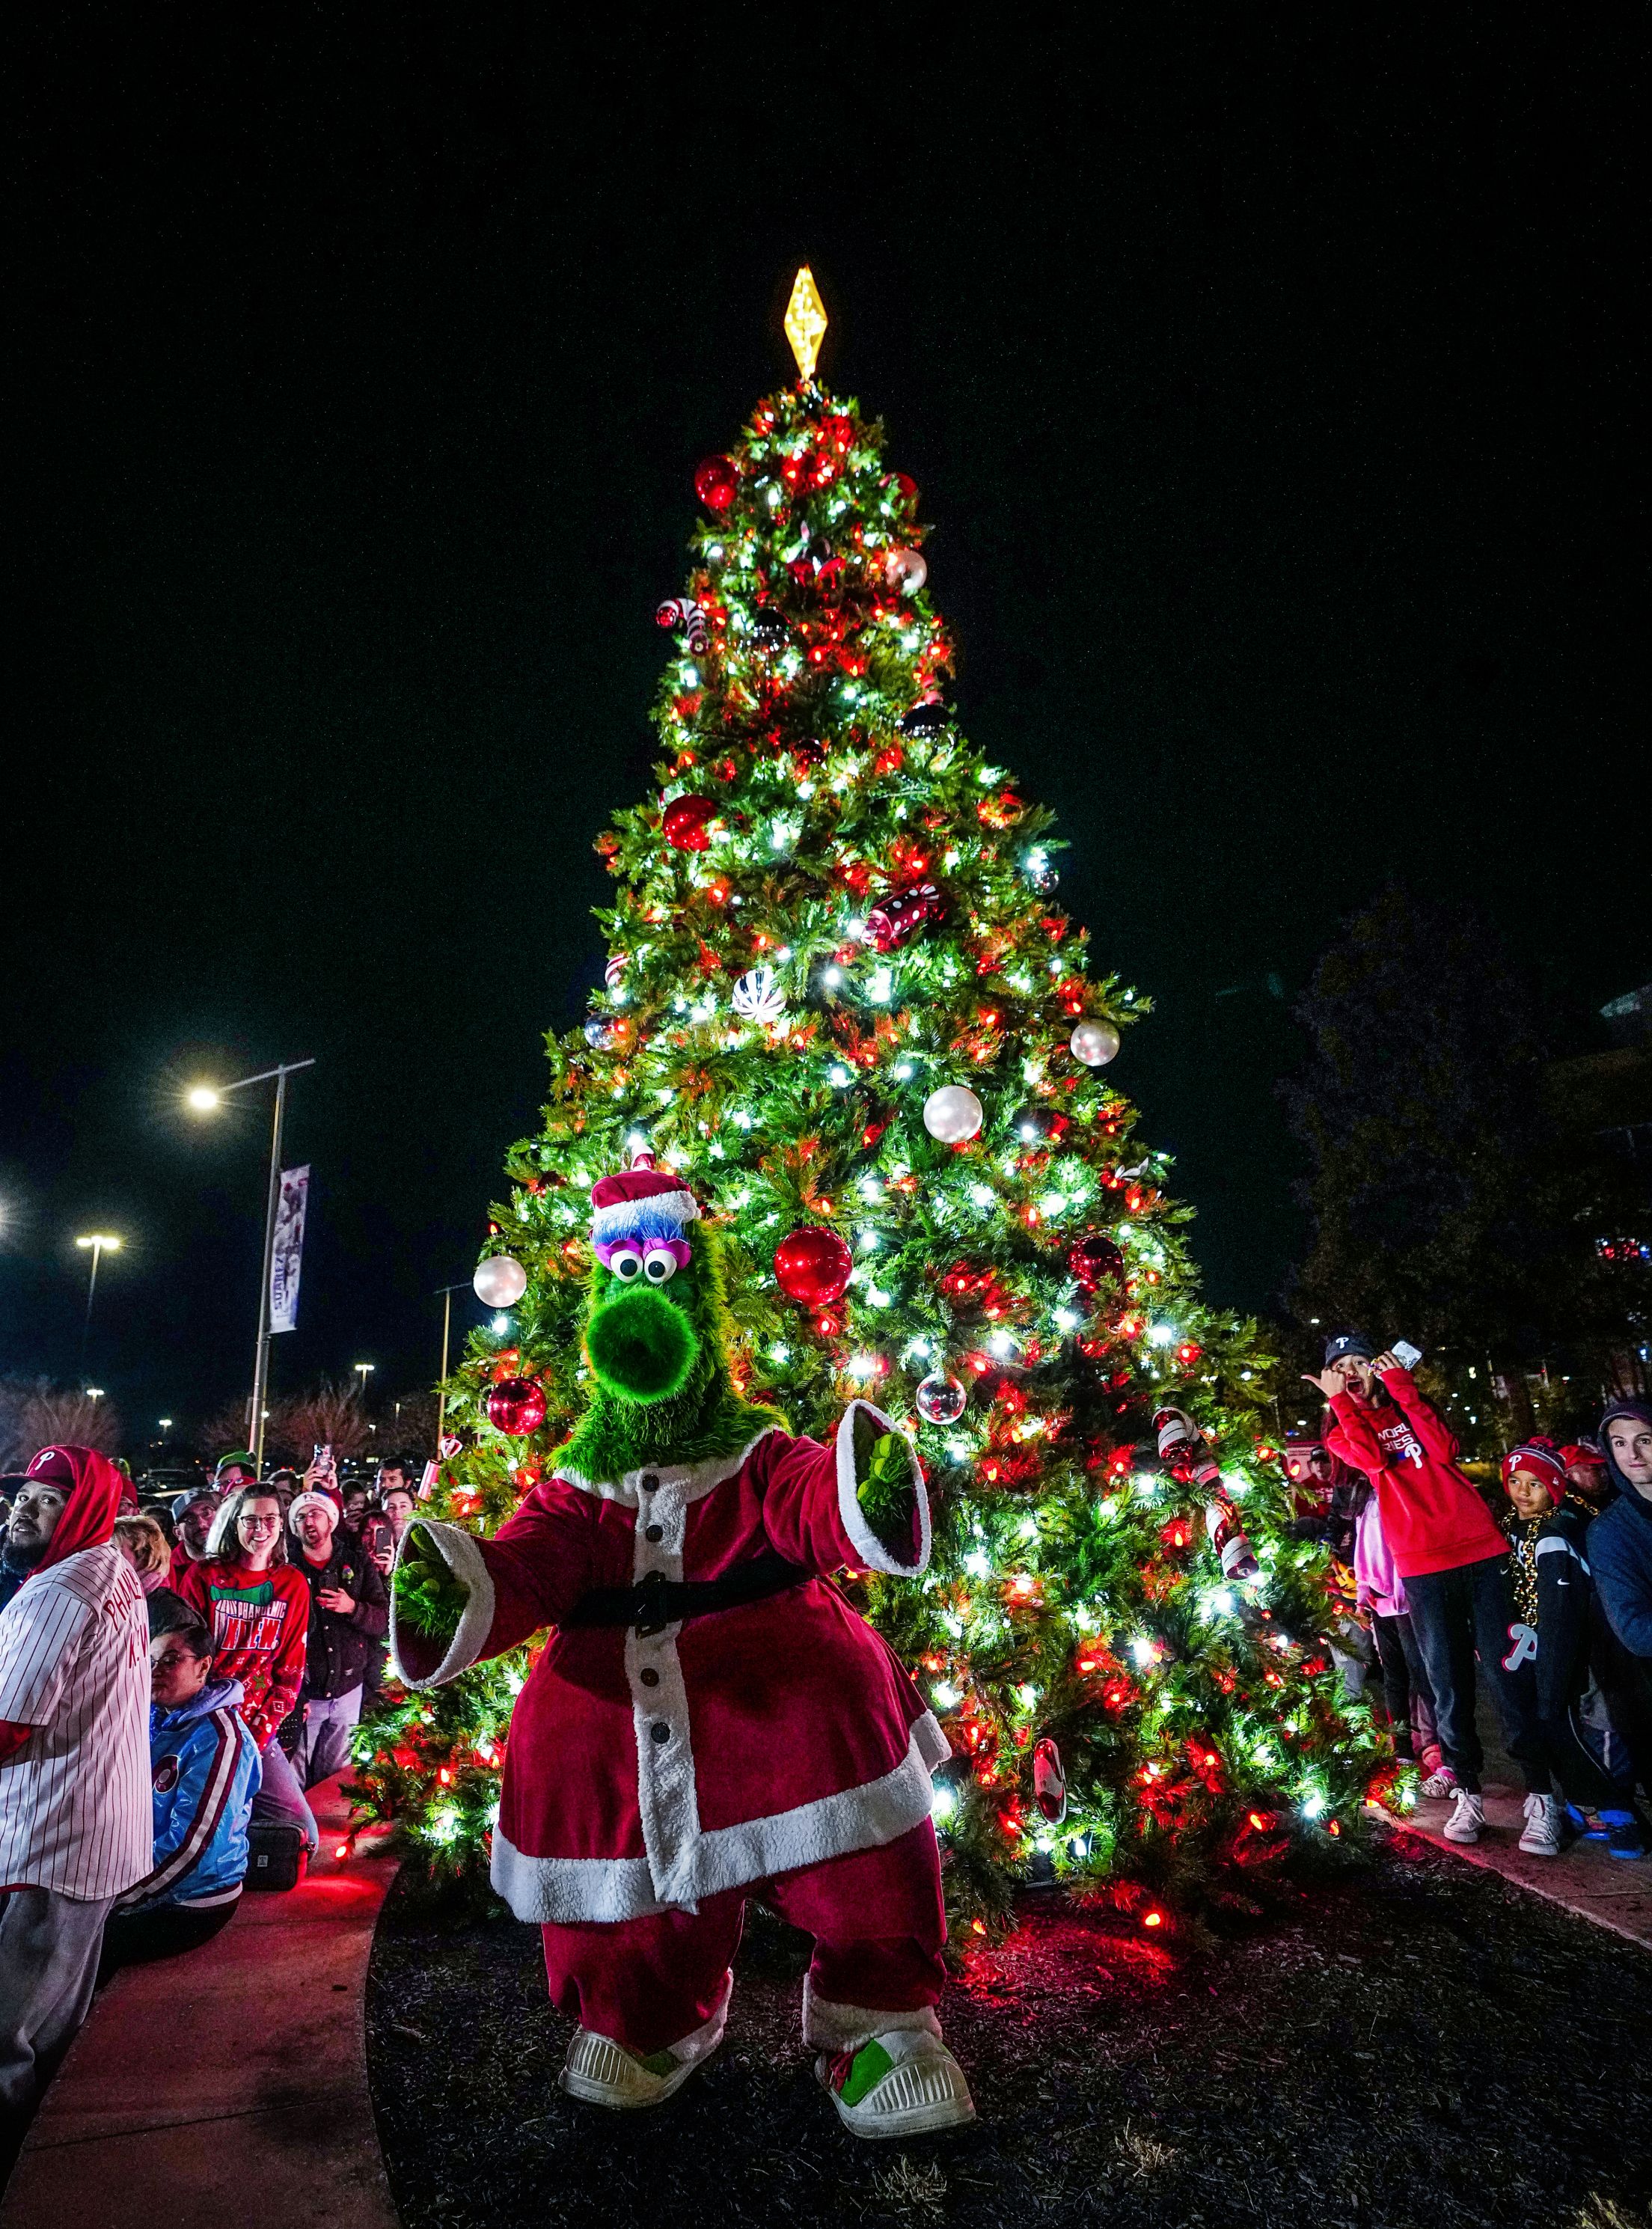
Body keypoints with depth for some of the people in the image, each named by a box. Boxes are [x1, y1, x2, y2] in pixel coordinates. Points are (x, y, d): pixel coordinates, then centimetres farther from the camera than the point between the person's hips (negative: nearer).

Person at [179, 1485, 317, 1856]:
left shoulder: (292, 1585, 5)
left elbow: (291, 1667, 5)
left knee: (303, 1836, -1)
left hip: (258, 1728, 3)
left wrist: (262, 1730, -6)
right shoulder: (204, 1576, -3)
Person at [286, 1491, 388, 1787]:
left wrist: (352, 1607, -19)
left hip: (347, 1691, 2)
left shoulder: (358, 1563, 2)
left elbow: (385, 1621, 0)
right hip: (302, 1693, -2)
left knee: (334, 1776, 12)